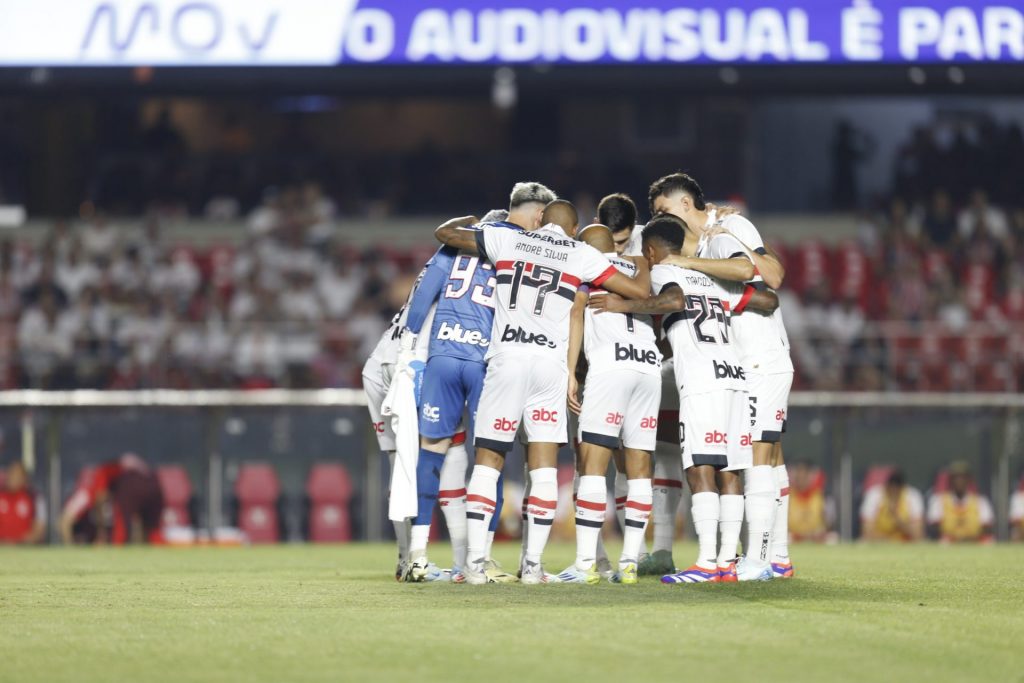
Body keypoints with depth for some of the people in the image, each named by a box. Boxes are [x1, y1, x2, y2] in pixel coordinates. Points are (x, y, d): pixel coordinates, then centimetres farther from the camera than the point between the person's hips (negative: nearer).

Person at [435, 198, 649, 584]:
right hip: (550, 364, 0)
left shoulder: (507, 240, 11)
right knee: (544, 467, 4)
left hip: (506, 360, 0)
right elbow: (640, 292, 7)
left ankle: (475, 562, -4)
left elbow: (445, 234, 21)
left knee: (488, 461, 4)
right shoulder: (582, 255, 8)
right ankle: (533, 563, -1)